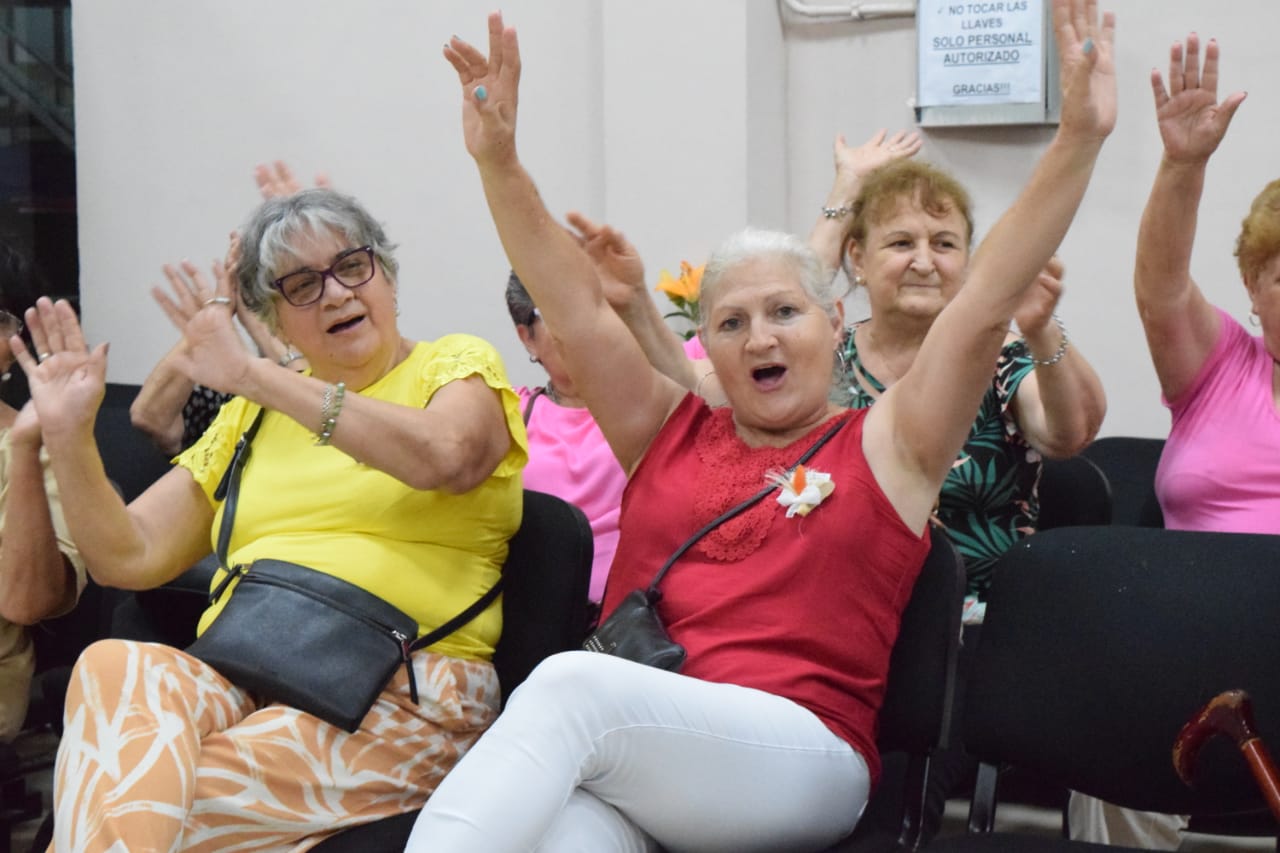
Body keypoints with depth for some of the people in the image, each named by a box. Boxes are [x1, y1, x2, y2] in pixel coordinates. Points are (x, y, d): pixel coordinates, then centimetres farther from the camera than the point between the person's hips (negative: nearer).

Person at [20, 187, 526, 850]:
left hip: (397, 692, -4)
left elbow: (444, 458, -16)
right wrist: (68, 435, 5)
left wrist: (252, 375, -14)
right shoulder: (251, 414, 23)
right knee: (113, 666, -31)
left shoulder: (458, 365, 9)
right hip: (234, 671, 5)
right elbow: (129, 558, 20)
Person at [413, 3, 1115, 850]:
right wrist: (499, 161, 0)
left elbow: (988, 302, 2)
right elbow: (580, 309, 12)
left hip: (802, 755, -3)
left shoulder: (884, 447, 11)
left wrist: (1078, 139, -7)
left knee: (571, 683, -32)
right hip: (621, 764, 3)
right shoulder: (670, 432, 20)